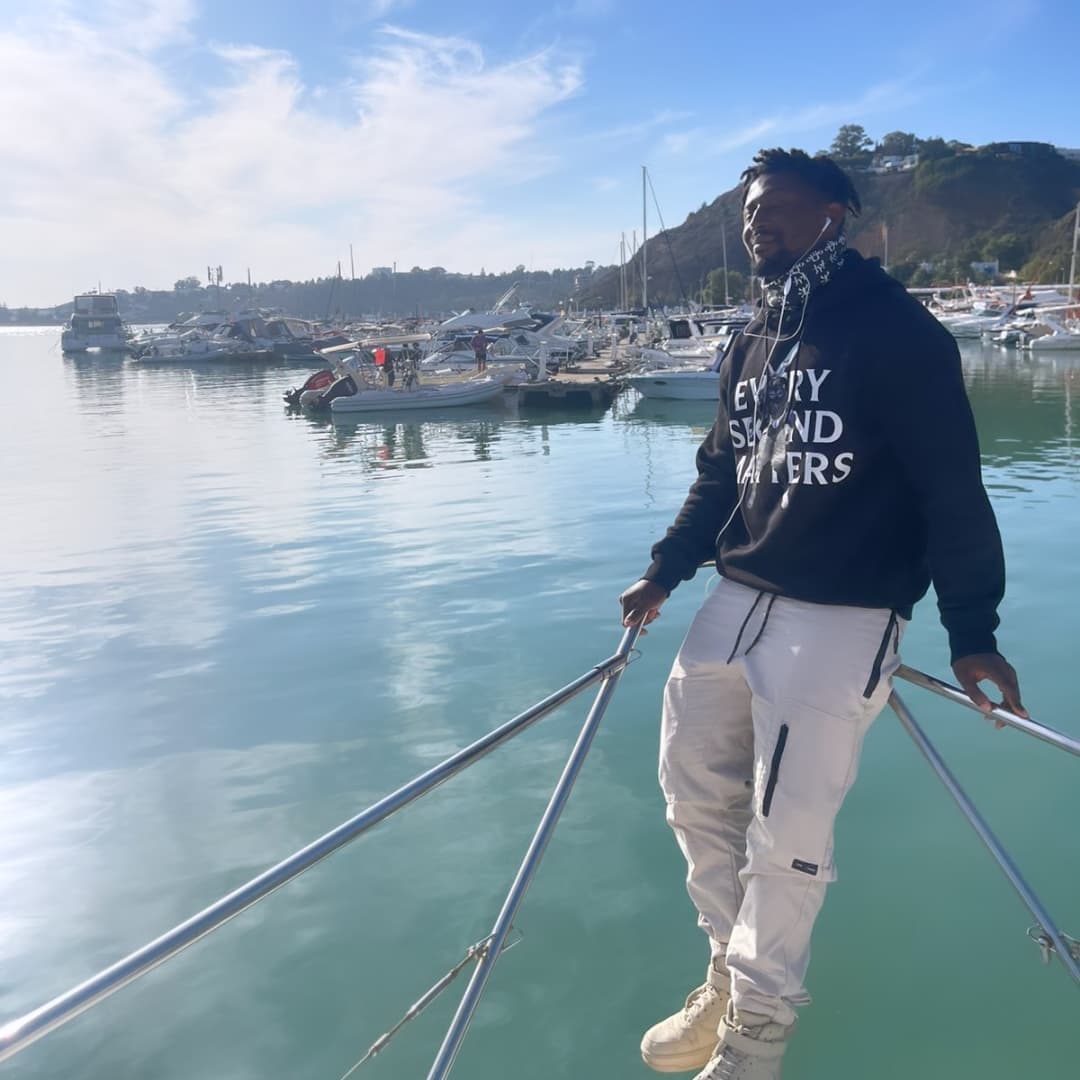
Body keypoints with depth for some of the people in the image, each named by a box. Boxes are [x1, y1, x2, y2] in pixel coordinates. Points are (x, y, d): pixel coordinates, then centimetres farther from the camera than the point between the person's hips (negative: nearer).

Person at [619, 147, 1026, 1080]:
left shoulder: (895, 329, -8)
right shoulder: (753, 342, 14)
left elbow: (952, 488, -10)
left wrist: (972, 629, -12)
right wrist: (665, 571, 14)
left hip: (843, 620, -7)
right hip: (736, 601, 8)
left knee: (788, 834, -2)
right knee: (694, 787, 13)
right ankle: (730, 978, 34)